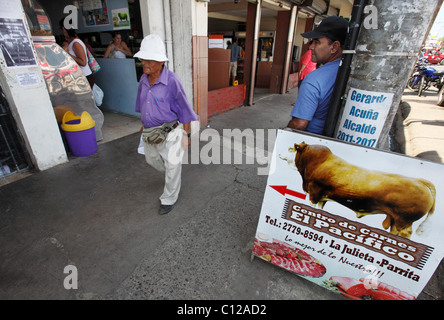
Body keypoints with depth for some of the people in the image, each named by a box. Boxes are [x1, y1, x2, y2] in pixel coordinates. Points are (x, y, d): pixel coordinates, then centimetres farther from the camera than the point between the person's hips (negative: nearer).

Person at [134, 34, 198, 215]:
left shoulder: (171, 81, -19)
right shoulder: (143, 79, 0)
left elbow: (184, 110, -15)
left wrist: (186, 135, -13)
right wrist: (144, 124, 21)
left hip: (169, 132, -7)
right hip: (149, 132, 7)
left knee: (172, 167, 7)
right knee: (151, 159, 25)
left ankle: (169, 199, 28)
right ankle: (175, 168, 54)